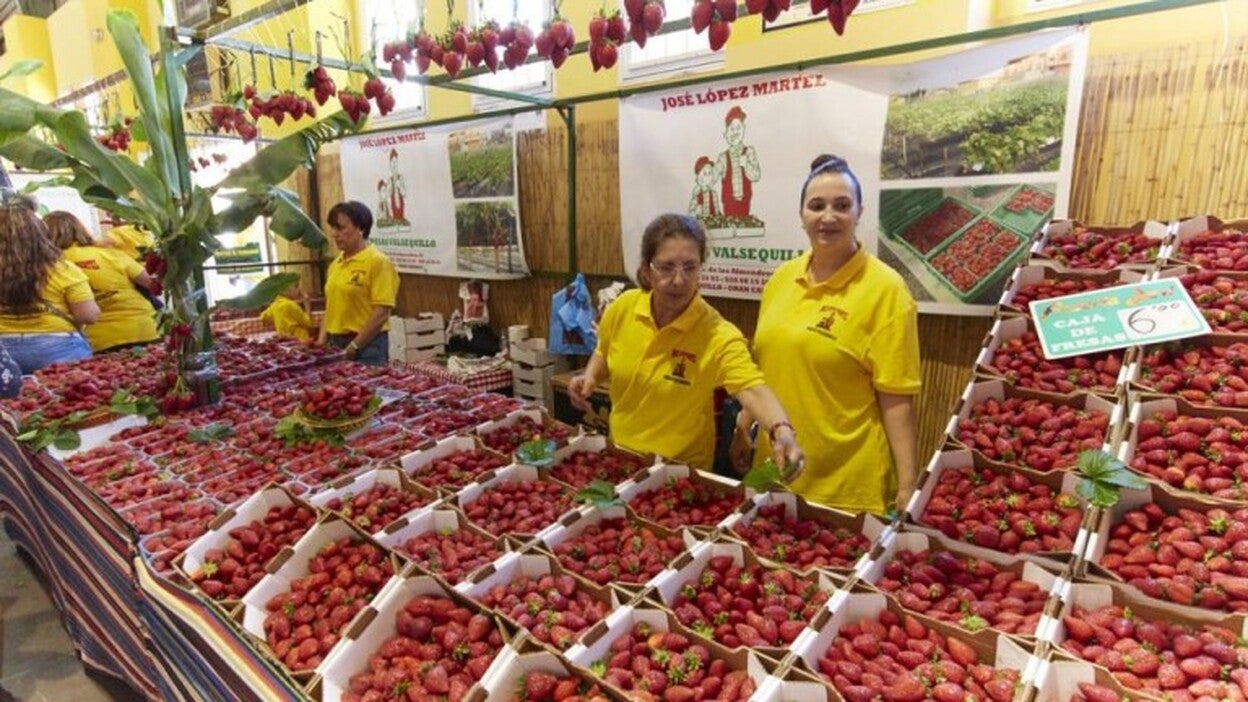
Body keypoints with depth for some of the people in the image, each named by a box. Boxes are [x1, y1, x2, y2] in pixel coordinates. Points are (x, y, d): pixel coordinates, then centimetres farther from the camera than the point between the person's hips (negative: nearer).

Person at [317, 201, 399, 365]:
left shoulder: (378, 262, -10)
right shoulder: (335, 264, 11)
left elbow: (381, 313, -15)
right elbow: (331, 307, 17)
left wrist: (353, 347, -15)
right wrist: (322, 341, 6)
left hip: (367, 346, -6)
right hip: (335, 343, 7)